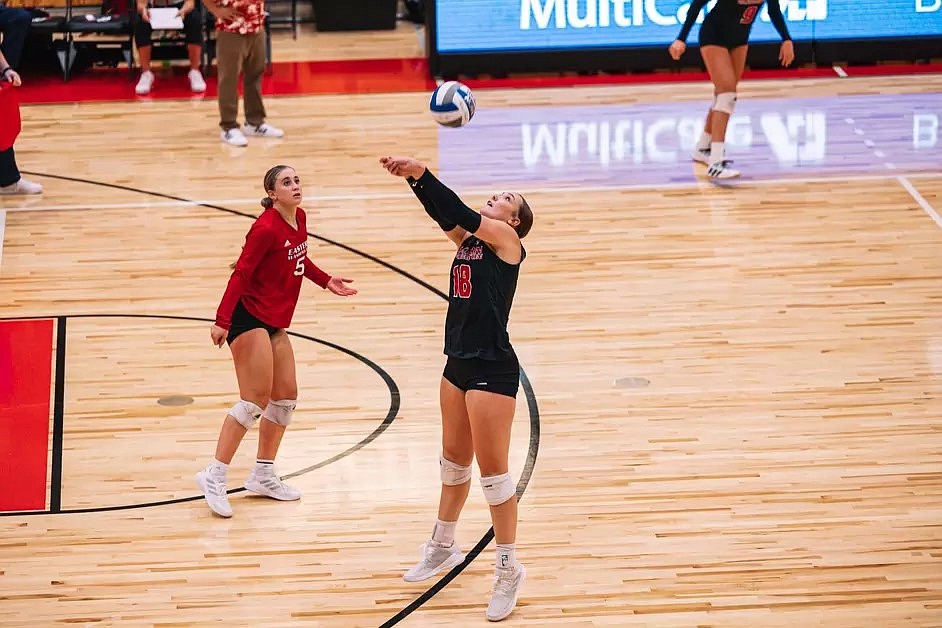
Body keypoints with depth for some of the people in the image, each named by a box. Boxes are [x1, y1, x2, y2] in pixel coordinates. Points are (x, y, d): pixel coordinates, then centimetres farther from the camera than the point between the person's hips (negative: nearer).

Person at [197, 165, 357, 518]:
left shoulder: (299, 218, 7)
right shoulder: (266, 228, -18)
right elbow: (240, 274, -21)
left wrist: (326, 281, 21)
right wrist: (222, 322, -26)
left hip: (275, 323, 9)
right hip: (249, 317, -9)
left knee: (286, 397, 11)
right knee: (255, 400, -13)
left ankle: (263, 475, 22)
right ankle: (214, 476, -9)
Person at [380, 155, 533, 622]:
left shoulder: (506, 239, -8)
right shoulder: (467, 239, 11)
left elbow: (461, 212, -19)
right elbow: (444, 213, -2)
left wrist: (420, 172, -21)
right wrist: (412, 177, -17)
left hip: (492, 369, -8)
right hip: (459, 363, 8)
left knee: (493, 470, -3)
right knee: (454, 460, 21)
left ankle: (509, 569, 7)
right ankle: (442, 547, 38)